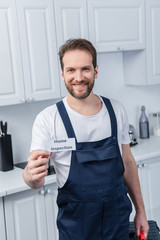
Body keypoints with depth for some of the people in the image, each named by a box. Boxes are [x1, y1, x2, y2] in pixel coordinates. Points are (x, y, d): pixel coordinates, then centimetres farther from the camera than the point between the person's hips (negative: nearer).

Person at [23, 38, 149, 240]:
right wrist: (32, 175, -41)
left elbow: (127, 162, 6)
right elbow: (37, 180, -18)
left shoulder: (116, 110, -3)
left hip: (118, 221, 3)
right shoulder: (47, 119, -14)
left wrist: (140, 211, 9)